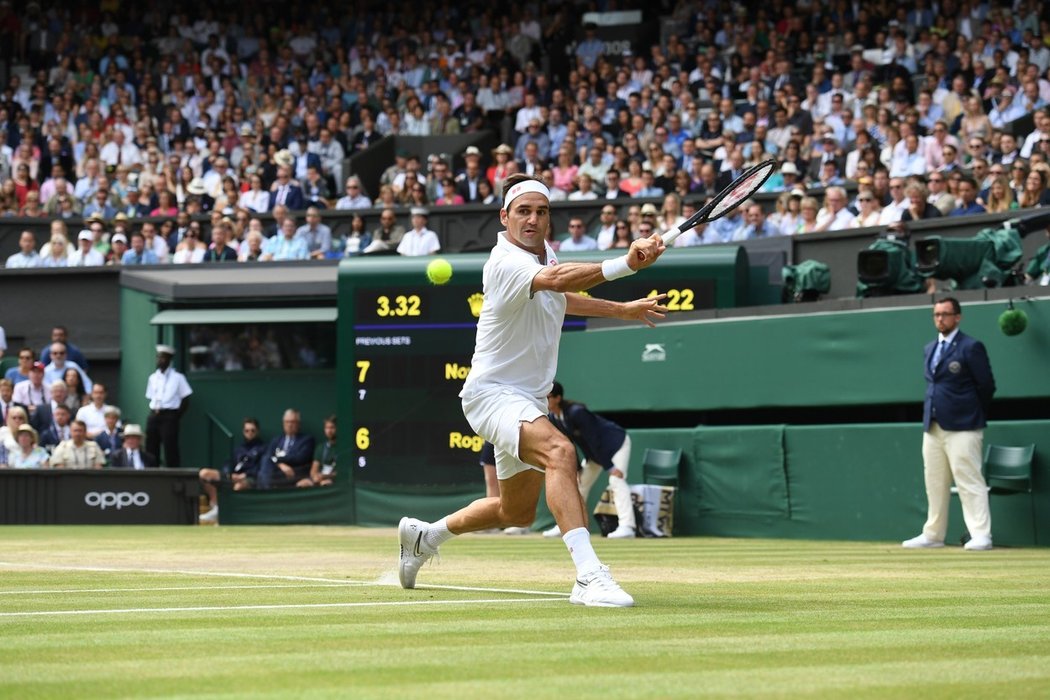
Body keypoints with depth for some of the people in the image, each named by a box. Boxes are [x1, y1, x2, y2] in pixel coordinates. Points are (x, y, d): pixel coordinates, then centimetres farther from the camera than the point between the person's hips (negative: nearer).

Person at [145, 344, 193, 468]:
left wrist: (176, 416, -6)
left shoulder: (177, 378, -1)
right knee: (150, 451, 4)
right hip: (154, 416, 5)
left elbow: (185, 401, -1)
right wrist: (154, 412, 4)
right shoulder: (153, 378, 13)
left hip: (169, 416, -5)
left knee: (170, 452, -8)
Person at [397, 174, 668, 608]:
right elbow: (557, 280, -45)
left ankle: (424, 536, 45)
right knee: (559, 451, -36)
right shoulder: (505, 263, -23)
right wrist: (626, 265, -57)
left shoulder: (544, 252, 6)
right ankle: (589, 576, -46)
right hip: (493, 393, -10)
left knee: (516, 512, 22)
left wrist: (623, 310, 27)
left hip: (529, 399, 10)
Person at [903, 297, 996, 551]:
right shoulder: (930, 349, 17)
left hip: (961, 427, -7)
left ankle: (981, 535, -11)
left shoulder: (971, 347, -6)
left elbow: (987, 385, -4)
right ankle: (933, 535, 17)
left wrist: (974, 415, 4)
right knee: (934, 483, 10)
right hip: (932, 426, 7)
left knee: (969, 482, -10)